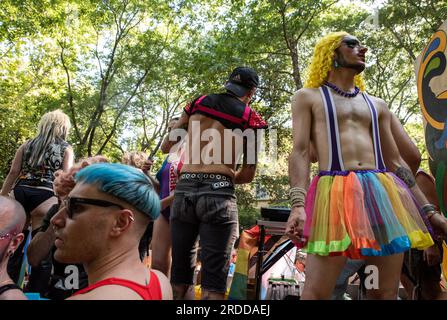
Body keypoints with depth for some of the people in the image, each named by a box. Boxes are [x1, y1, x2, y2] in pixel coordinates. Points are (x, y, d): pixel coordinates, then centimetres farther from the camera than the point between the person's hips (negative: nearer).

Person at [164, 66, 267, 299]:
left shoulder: (197, 103, 14)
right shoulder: (251, 119, 5)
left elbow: (169, 146, 22)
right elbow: (248, 175, 5)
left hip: (184, 190, 4)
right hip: (218, 194, -3)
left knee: (179, 279, 13)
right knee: (213, 283, 1)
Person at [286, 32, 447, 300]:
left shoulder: (377, 105, 25)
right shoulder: (308, 97, 12)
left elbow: (395, 161, 22)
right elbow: (300, 152, 0)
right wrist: (298, 205, -15)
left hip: (384, 194, 5)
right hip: (335, 193, -5)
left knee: (386, 292, 5)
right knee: (316, 291, -10)